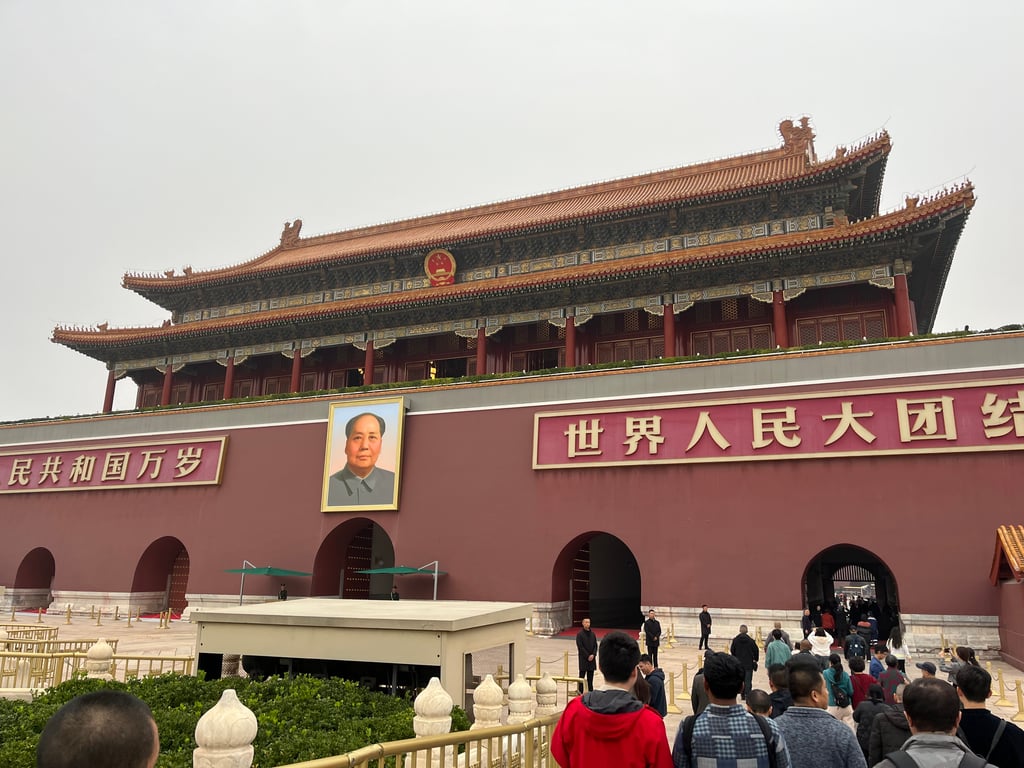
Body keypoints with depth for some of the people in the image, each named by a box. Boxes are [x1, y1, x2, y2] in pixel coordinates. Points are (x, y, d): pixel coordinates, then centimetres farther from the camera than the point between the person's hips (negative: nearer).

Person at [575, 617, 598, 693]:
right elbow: (580, 647, -11)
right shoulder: (580, 634, -6)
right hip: (583, 658, -4)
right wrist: (587, 656, -13)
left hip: (592, 657, 5)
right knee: (582, 675, -1)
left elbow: (595, 645, 8)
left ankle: (591, 691, 16)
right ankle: (580, 692, 5)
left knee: (590, 676, 9)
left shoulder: (592, 634, 9)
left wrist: (593, 654, -7)